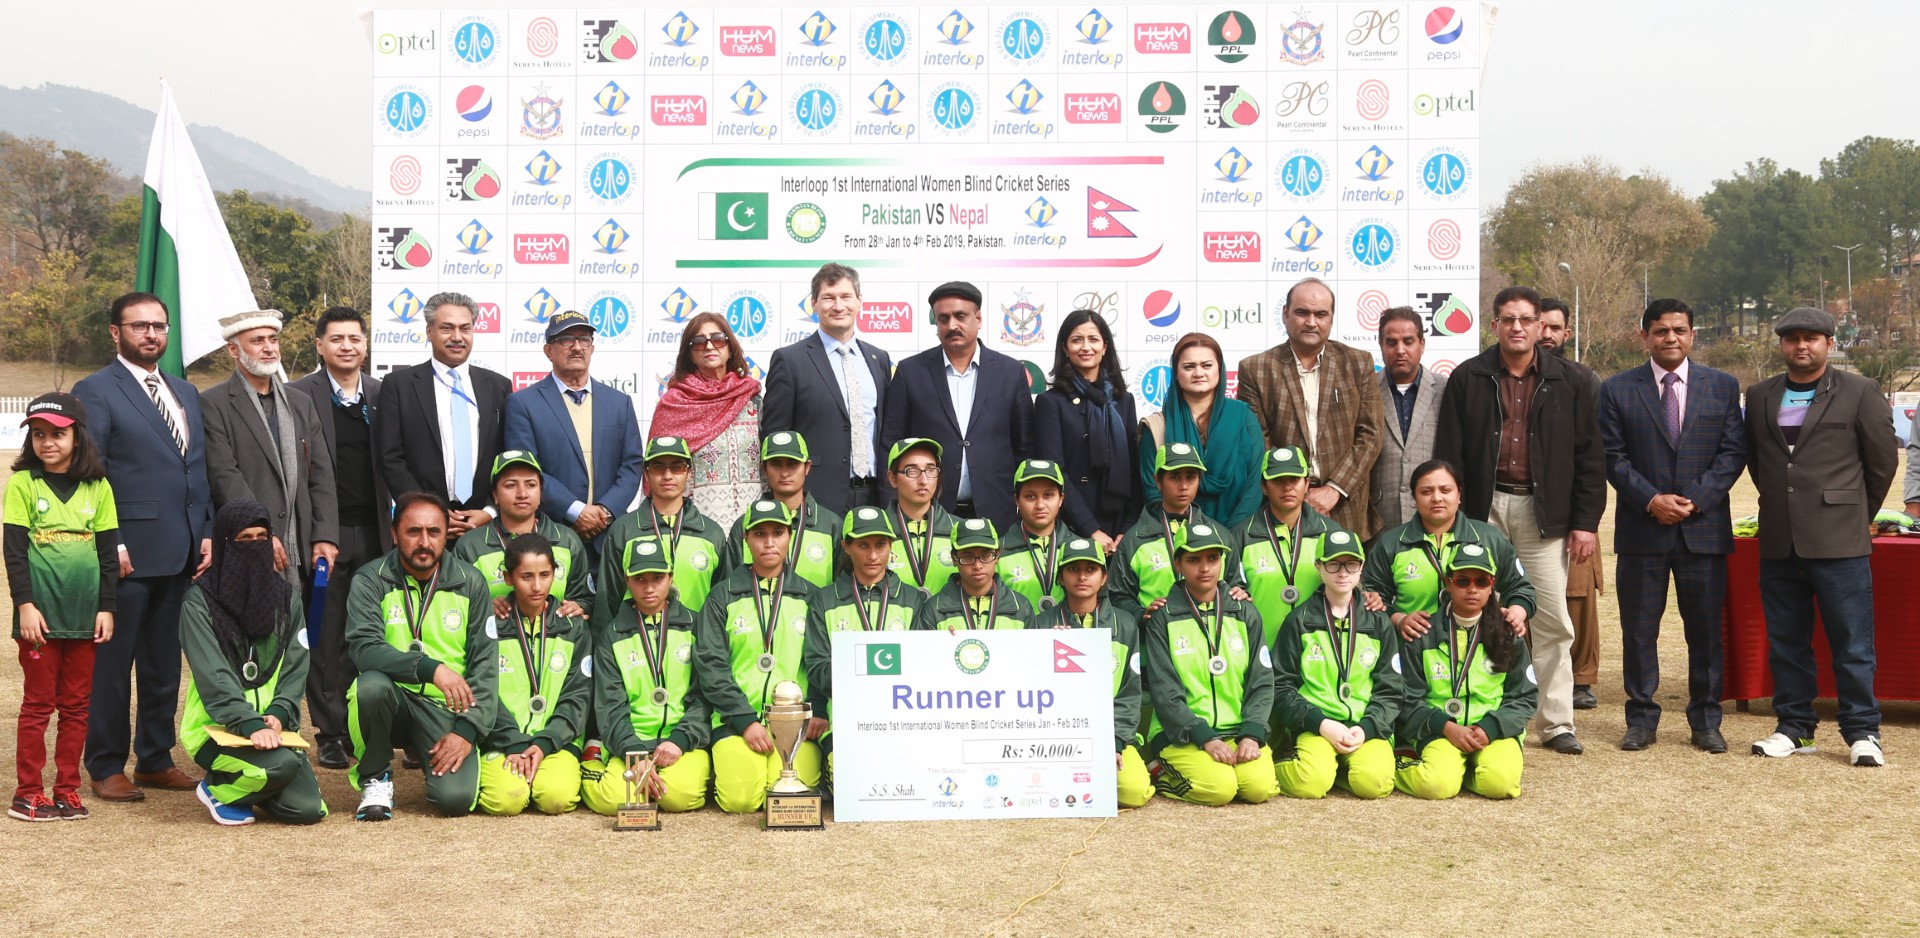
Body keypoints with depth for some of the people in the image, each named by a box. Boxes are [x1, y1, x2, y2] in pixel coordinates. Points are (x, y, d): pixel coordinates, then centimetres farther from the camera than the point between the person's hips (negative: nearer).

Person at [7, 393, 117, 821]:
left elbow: (108, 549, 7)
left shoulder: (97, 487, 5)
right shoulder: (23, 484, -1)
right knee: (38, 704, 3)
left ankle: (67, 789, 16)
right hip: (41, 612, -3)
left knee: (76, 705, 8)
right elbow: (15, 549, -4)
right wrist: (25, 604, -11)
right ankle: (28, 792, 11)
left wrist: (106, 606, 3)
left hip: (85, 613, 3)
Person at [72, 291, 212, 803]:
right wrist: (109, 544, -15)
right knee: (112, 664, 2)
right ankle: (106, 768, 11)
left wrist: (206, 532, 9)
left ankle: (155, 760, 21)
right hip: (129, 553, -6)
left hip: (182, 553, 6)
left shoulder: (186, 392, 17)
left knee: (164, 664, 12)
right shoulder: (95, 391, -3)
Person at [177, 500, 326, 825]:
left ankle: (247, 786, 20)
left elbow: (296, 666, 2)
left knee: (307, 809, -11)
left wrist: (278, 715, -14)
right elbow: (214, 677, -16)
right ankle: (217, 789, -1)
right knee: (283, 764, -32)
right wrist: (250, 725, -27)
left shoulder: (285, 595, 8)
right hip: (217, 726, -5)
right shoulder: (200, 600, -7)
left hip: (270, 722, 5)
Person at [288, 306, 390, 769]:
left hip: (374, 534, 3)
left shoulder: (382, 395, 11)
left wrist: (395, 523, 6)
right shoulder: (299, 396, -1)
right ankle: (329, 734, 9)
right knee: (326, 638, 2)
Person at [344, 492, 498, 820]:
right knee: (372, 685, -36)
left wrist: (467, 730, -12)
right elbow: (364, 648, -20)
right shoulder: (370, 583, -3)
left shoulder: (471, 583, 2)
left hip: (446, 708, 1)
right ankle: (375, 778, -7)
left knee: (456, 798, -23)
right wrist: (430, 668, -34)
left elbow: (485, 665, 0)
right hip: (393, 698, 0)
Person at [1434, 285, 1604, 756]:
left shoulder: (1568, 384, 7)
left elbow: (1589, 457, 8)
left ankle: (1556, 723, 8)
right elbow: (1448, 454, 4)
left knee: (1552, 621, 0)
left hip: (1544, 514, 0)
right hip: (1484, 510, 0)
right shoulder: (1467, 379, 5)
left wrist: (1585, 522, 1)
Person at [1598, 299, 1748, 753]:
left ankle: (1706, 720, 17)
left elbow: (1733, 452, 3)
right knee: (1639, 630, 4)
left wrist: (1697, 499, -10)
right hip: (1641, 529, -1)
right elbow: (1613, 457, 0)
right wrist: (1650, 500, -12)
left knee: (1705, 629, 6)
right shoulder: (1617, 390, 4)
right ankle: (1641, 719, 15)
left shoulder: (1723, 387, 7)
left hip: (1704, 526, 1)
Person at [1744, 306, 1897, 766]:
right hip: (1778, 542, 4)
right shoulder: (1760, 396, 11)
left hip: (1838, 541, -4)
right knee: (1785, 642, 9)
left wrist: (1855, 514, 10)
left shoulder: (1859, 392, 0)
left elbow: (1883, 460, 4)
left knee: (1852, 643, -1)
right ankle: (1794, 726, 19)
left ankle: (1862, 732, 8)